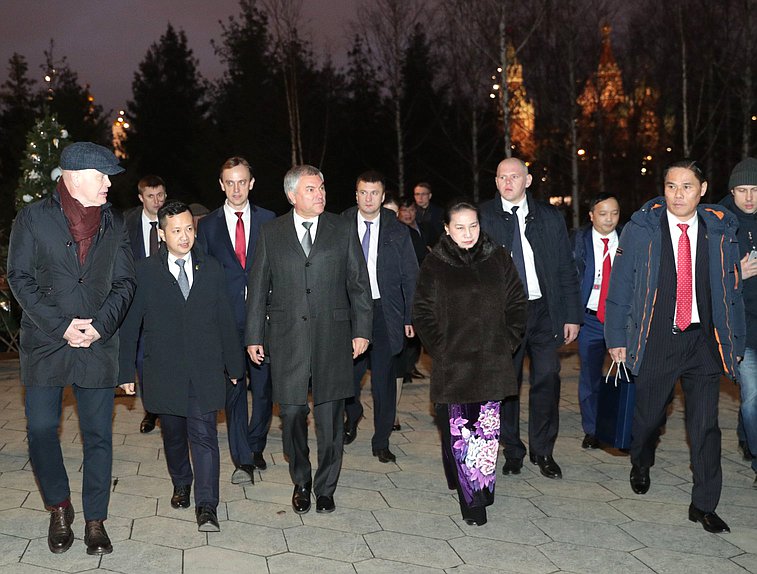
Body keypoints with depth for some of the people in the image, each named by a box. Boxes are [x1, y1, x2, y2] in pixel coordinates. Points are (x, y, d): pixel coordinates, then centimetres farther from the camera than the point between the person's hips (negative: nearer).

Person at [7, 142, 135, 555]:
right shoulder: (33, 218, 1)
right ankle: (59, 508, 27)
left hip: (98, 346, 2)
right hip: (45, 345, -1)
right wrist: (61, 326, -12)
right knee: (41, 430, 4)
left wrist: (100, 325, -9)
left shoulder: (114, 224, 9)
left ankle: (95, 520, 18)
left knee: (98, 436, 4)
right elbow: (20, 277, -3)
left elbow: (124, 283, 7)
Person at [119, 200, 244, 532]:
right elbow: (129, 324, 2)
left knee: (204, 436, -7)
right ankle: (181, 485, 38)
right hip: (164, 373, 0)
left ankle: (206, 506, -3)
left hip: (205, 372, 0)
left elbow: (226, 320, 8)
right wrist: (126, 371, 0)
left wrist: (235, 365, 9)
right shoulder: (144, 272, 0)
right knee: (173, 435, 15)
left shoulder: (211, 269, 5)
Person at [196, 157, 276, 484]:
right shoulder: (208, 225, 7)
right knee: (233, 387, 0)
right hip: (226, 318, 0)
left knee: (263, 385, 7)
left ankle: (256, 446, 26)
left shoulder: (268, 220, 6)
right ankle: (243, 460, 6)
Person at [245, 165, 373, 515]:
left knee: (330, 416, 5)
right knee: (292, 413, 4)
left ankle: (325, 487, 22)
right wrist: (254, 336, 3)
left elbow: (359, 283, 6)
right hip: (287, 337, 0)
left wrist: (362, 330, 1)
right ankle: (301, 483, 26)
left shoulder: (342, 230, 5)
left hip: (332, 336, 0)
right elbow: (258, 288, 7)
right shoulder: (271, 233, 5)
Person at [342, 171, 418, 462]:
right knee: (348, 374, 0)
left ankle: (381, 442, 17)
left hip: (386, 312, 0)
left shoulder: (397, 231, 4)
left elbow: (410, 277, 6)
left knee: (384, 380, 4)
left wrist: (411, 317, 0)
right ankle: (352, 416, 34)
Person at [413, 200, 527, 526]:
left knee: (487, 431, 2)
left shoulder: (498, 259, 7)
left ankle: (481, 489, 16)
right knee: (458, 431, -3)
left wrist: (509, 341, 3)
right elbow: (422, 313, 3)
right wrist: (439, 348, -3)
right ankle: (471, 500, 5)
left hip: (492, 362, 2)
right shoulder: (434, 265, 2)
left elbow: (517, 303, 11)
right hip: (452, 364, -2)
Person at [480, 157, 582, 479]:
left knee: (547, 379, 3)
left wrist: (572, 316, 3)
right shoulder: (483, 217, 0)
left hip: (544, 311, 1)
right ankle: (512, 450, 23)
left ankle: (543, 451, 19)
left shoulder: (550, 217, 6)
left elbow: (566, 270, 7)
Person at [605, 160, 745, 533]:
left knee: (705, 424, 2)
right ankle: (640, 464, 44)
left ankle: (704, 505, 14)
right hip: (656, 339, -1)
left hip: (704, 340, 1)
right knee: (650, 414, 13)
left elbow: (731, 290, 7)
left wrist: (735, 341, 6)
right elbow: (620, 285, -1)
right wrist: (617, 337, -4)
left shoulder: (720, 230, 2)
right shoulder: (641, 229, -3)